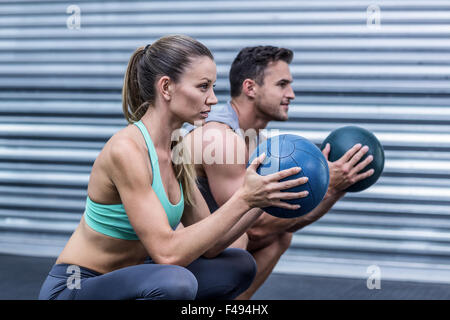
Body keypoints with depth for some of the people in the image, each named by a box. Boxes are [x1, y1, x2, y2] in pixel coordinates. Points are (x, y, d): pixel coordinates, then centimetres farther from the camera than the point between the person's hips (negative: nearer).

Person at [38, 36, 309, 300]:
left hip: (124, 281, 9)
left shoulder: (177, 151, 2)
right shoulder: (126, 149, -24)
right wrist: (243, 200, -28)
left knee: (239, 267, 9)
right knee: (175, 281, -35)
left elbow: (208, 245, 4)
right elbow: (167, 252, -29)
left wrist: (259, 204, -10)